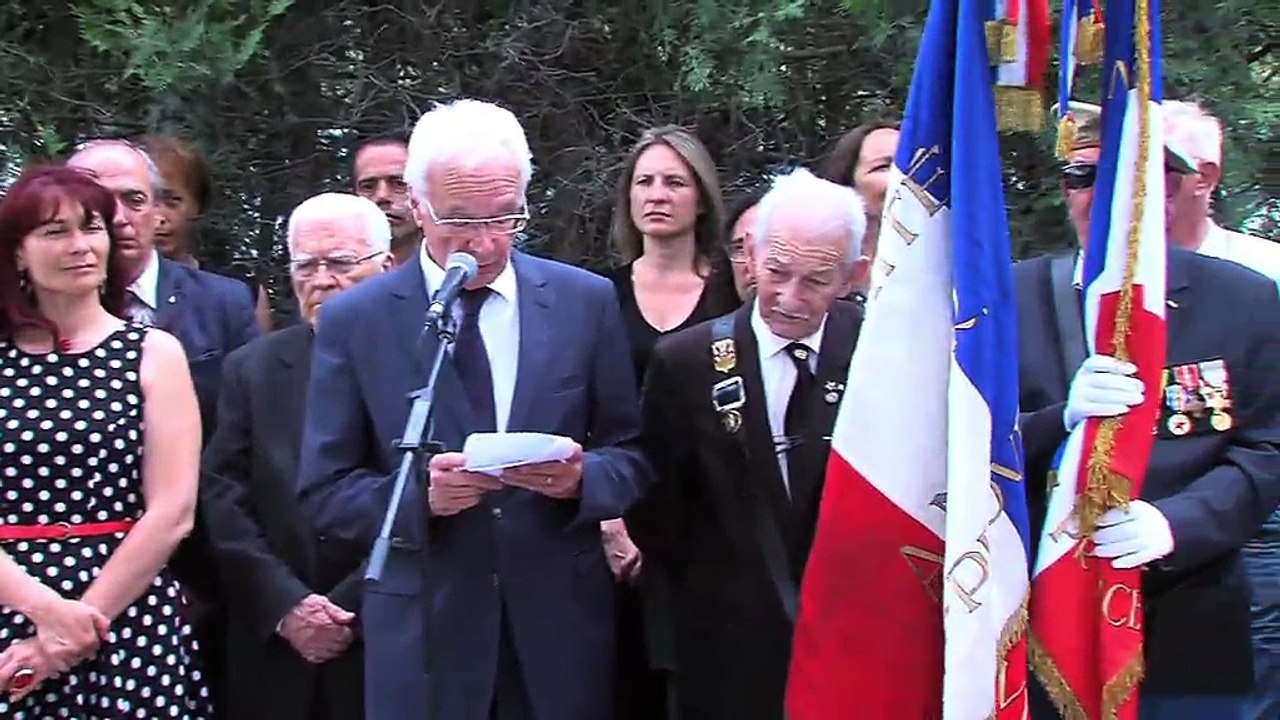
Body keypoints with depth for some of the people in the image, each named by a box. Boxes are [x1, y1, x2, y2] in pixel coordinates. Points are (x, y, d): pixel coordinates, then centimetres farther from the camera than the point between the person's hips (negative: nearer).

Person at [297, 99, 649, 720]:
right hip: (425, 639, -1)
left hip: (562, 629, 1)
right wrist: (421, 497, -20)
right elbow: (324, 492, -2)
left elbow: (631, 457, 5)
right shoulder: (354, 320, -3)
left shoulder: (587, 302, 1)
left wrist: (580, 479, -16)